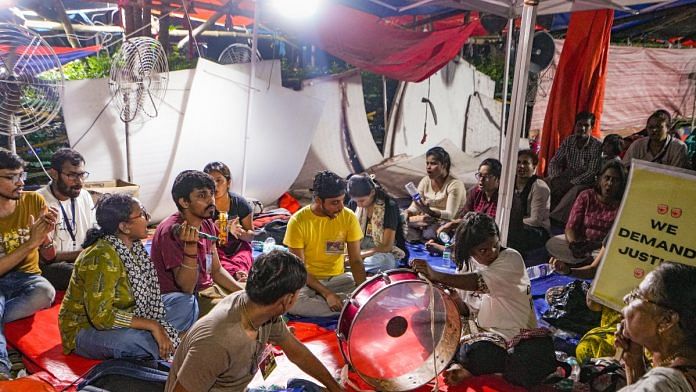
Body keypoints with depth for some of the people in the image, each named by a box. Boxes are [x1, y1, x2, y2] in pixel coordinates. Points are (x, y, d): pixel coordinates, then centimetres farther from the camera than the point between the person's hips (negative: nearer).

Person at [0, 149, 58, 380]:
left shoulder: (34, 201, -4)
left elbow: (49, 256, 2)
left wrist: (46, 235, -21)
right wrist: (31, 242, -28)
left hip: (27, 276, 2)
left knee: (46, 293, -34)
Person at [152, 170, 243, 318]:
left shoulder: (207, 224, 3)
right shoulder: (171, 231, -22)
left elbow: (216, 270, 9)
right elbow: (186, 287, -24)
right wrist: (191, 245, -36)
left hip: (208, 287, 8)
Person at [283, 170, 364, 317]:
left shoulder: (349, 217, -11)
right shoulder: (298, 221, -18)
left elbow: (356, 261, -7)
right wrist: (327, 294, -26)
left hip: (338, 278, 2)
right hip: (308, 279, -1)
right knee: (291, 301, -34)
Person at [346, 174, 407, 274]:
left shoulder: (389, 206, -15)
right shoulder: (353, 204, 1)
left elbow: (387, 246, -17)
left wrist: (359, 255, -24)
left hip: (388, 253, -4)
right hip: (360, 249, 5)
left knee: (384, 261, -40)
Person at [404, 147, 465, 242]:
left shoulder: (455, 184, -10)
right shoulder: (425, 181, 9)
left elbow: (450, 215, -19)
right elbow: (414, 206, 4)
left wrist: (430, 212, -36)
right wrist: (407, 212, -21)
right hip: (426, 221, 5)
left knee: (429, 234, -38)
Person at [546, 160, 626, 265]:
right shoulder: (586, 196, 0)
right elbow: (571, 227, -6)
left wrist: (595, 245, -34)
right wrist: (574, 243, -29)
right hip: (580, 241, 2)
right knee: (552, 243, -23)